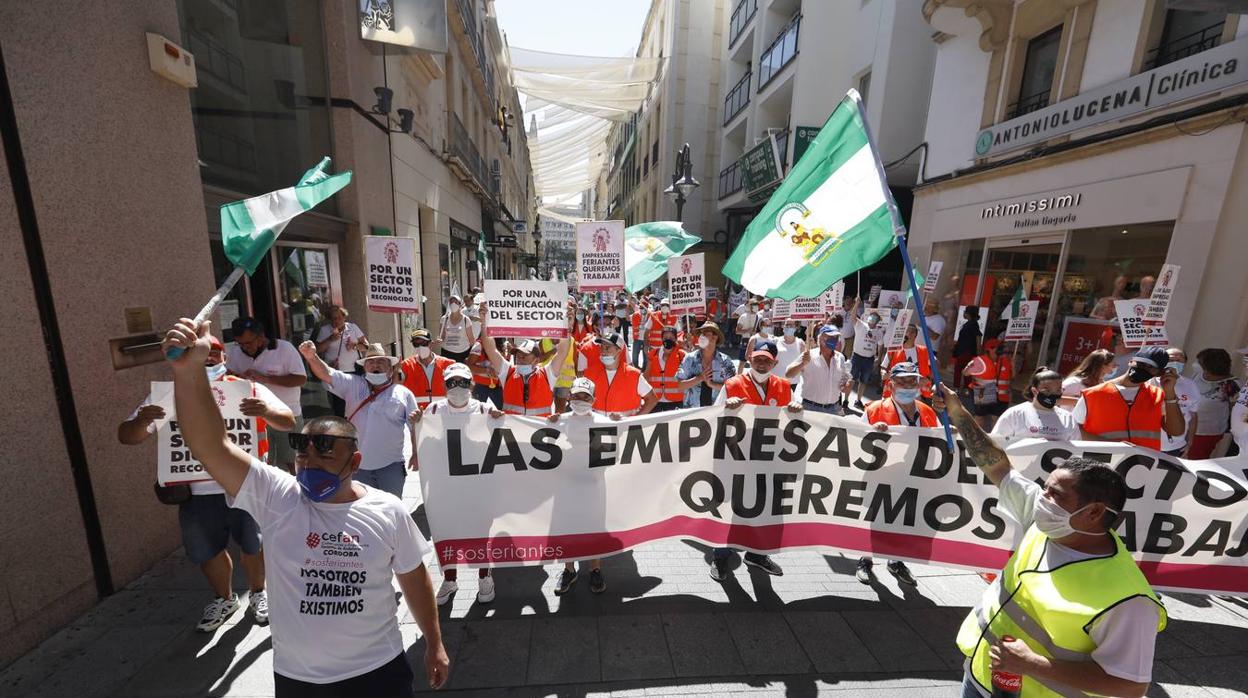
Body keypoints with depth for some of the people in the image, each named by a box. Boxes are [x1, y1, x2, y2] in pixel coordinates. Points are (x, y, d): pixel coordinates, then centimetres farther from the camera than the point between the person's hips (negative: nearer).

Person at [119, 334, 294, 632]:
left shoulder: (249, 390, -9)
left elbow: (288, 422, -13)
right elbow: (126, 437, 1)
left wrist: (266, 412, -35)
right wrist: (140, 421, -23)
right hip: (197, 493, 2)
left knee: (253, 545, 14)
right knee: (207, 551, 19)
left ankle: (257, 593, 40)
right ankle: (224, 599, 45)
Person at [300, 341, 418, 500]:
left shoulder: (403, 393, 0)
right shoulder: (353, 385, 5)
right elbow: (326, 374, -8)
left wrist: (416, 454, -2)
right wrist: (312, 357, -27)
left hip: (392, 464, -1)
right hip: (359, 463, 2)